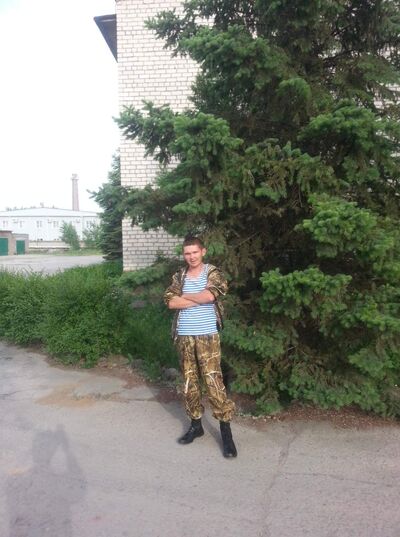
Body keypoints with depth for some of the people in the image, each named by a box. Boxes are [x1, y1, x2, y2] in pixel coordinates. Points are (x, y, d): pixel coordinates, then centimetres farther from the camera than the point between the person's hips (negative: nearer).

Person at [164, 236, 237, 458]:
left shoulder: (213, 273, -3)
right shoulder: (179, 276, 7)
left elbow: (210, 295, -22)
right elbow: (170, 302, -8)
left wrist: (184, 296, -7)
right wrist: (199, 298, -13)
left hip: (207, 336, -4)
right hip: (184, 337, 4)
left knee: (214, 382, -5)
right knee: (189, 382, 12)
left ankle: (226, 432, 5)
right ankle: (196, 424, 28)